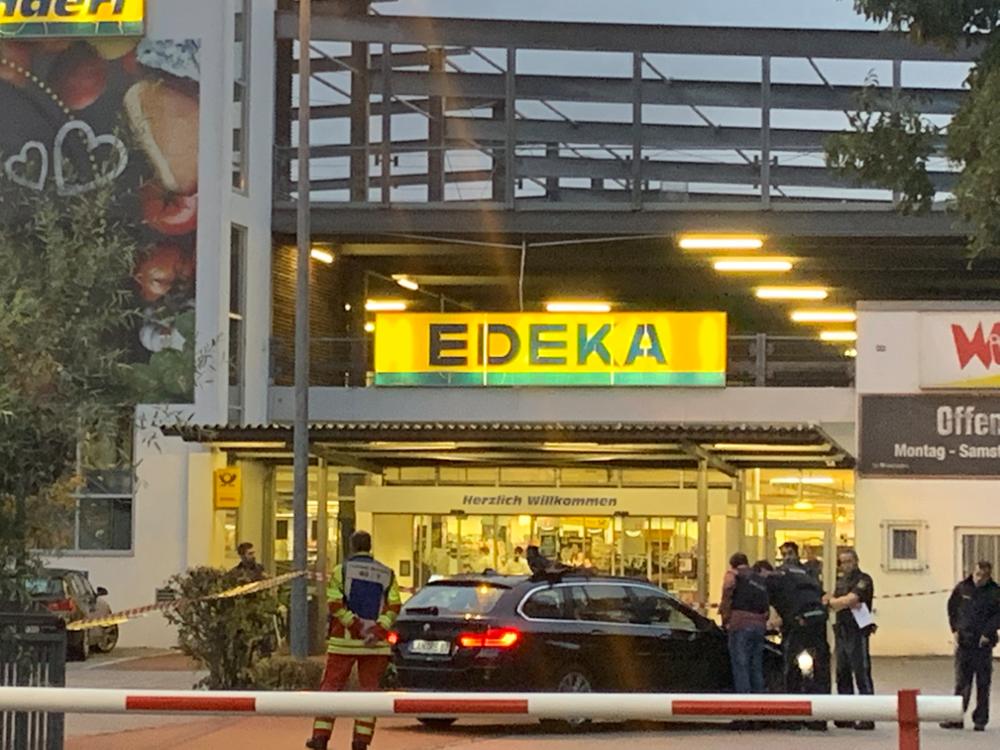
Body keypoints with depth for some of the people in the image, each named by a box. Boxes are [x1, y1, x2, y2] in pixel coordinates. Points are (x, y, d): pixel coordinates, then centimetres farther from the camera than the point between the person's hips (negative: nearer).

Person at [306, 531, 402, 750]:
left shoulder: (341, 571, 0)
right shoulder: (387, 574, 8)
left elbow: (335, 604, -11)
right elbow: (394, 607, -4)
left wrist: (356, 626, -12)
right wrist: (377, 630, -12)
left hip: (344, 641, -2)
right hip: (376, 645, 2)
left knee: (331, 686, 5)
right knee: (369, 689, 6)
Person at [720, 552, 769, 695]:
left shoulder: (733, 575, 4)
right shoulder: (761, 580, 24)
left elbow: (727, 596, -8)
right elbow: (767, 606, 20)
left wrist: (725, 620, -3)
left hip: (740, 625, -6)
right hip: (759, 626, 6)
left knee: (740, 667, -8)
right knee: (756, 668, 11)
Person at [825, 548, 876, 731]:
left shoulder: (863, 580, -6)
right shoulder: (841, 581, 19)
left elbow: (850, 599, -18)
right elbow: (833, 602, 6)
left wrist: (833, 601, -1)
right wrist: (846, 603, -13)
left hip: (857, 632, -8)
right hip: (841, 632, 8)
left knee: (862, 674, -8)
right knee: (843, 674, 10)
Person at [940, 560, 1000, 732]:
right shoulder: (962, 588, 4)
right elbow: (952, 608, 13)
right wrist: (955, 629, 4)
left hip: (983, 644, -2)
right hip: (963, 641, 2)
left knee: (983, 684, 4)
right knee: (961, 681, 3)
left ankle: (980, 720, 10)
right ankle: (956, 719, 6)